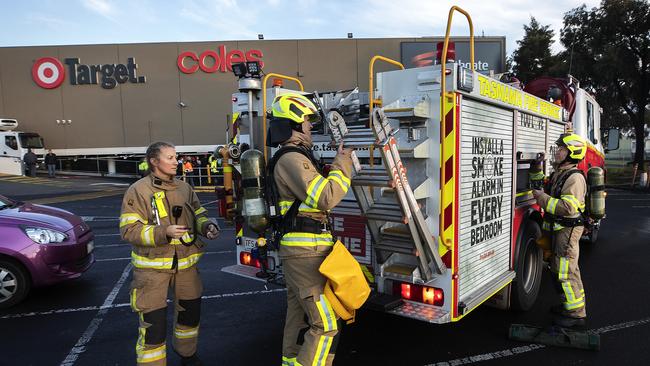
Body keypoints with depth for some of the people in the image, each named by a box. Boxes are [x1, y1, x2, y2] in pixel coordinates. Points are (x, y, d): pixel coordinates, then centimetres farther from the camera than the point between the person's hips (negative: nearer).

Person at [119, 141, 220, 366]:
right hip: (153, 266, -5)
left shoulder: (184, 188, 6)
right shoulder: (138, 191, -10)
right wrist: (164, 232, -26)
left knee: (191, 310, 20)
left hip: (186, 263, 6)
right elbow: (129, 230, -15)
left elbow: (198, 215, 15)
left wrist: (207, 226, -7)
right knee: (153, 320, -2)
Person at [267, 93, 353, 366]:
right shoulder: (291, 159, -14)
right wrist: (342, 164, -9)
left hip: (299, 250, 11)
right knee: (325, 325, -7)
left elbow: (318, 191, 23)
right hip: (308, 250, -11)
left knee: (299, 319, 18)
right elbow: (326, 198, -22)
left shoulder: (295, 157, 19)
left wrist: (339, 162, 14)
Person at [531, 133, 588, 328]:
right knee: (558, 268, 18)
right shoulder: (559, 173, 12)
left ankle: (576, 314, 6)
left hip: (568, 229, -10)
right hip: (558, 229, 10)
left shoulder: (575, 177, -18)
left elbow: (568, 207, -28)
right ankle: (571, 303, 32)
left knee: (566, 271, -5)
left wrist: (542, 197, -24)